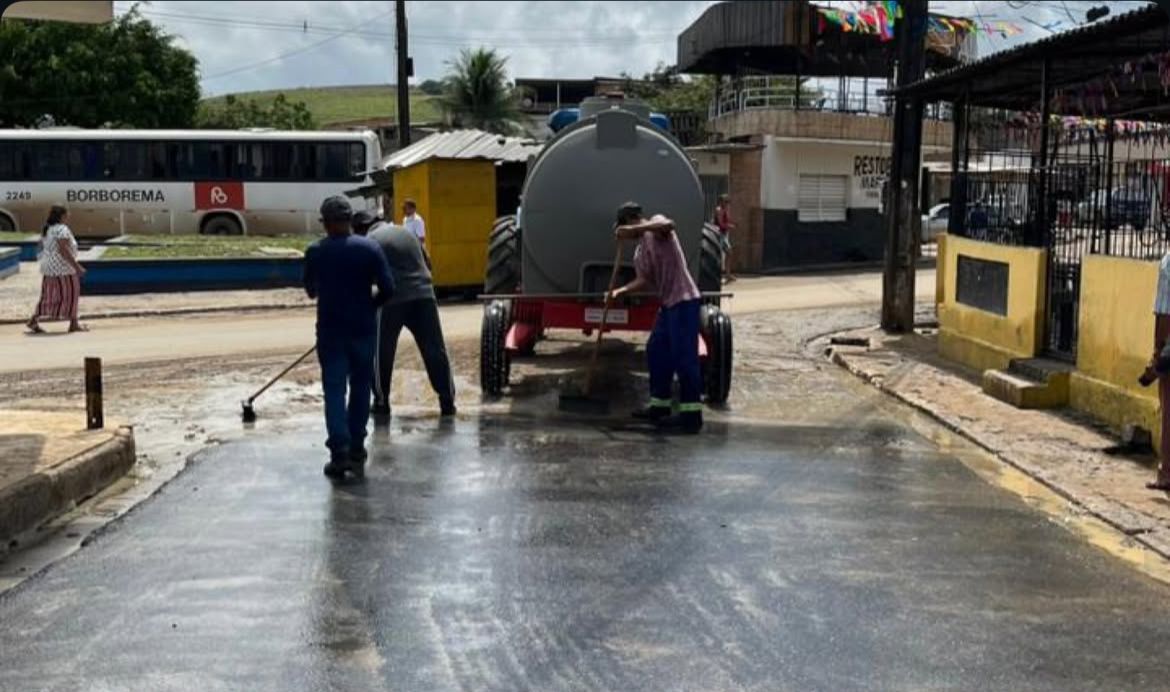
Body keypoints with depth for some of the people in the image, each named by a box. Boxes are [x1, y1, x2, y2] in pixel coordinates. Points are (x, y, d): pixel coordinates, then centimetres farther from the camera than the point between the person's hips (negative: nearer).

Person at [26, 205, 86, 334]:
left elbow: (43, 249, 17)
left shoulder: (46, 230, 13)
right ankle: (74, 324, 6)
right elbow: (64, 250, -22)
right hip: (63, 268, -9)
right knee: (70, 294, 1)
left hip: (48, 268, 9)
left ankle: (34, 319, 6)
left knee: (48, 295, 13)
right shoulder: (62, 229, -15)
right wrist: (77, 266, -20)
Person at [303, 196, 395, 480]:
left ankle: (340, 451, -10)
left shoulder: (315, 252, -4)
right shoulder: (369, 248, -6)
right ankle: (356, 451, 18)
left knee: (334, 389, 2)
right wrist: (368, 305, 10)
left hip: (330, 331, 0)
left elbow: (310, 290, 11)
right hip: (362, 328, 1)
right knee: (360, 388, 13)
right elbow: (387, 289, -9)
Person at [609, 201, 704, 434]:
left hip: (683, 300, -10)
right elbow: (644, 279, 13)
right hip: (668, 303, 10)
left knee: (684, 356, -9)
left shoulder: (656, 222, -4)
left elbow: (669, 225, -29)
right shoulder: (640, 251, 19)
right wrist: (620, 291, -2)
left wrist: (634, 229, -32)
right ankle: (659, 406, 25)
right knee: (656, 351, 15)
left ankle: (691, 415, -6)